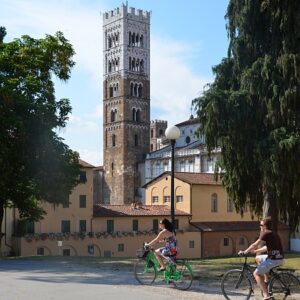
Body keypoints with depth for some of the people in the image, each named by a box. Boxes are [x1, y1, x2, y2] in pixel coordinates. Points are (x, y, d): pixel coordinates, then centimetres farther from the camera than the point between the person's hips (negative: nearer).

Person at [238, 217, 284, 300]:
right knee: (258, 258, 26)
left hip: (273, 259, -9)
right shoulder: (273, 234, 19)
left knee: (256, 273, 0)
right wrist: (255, 251, 32)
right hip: (279, 258, 9)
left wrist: (244, 252, 1)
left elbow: (255, 245, -10)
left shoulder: (266, 234, -9)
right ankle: (266, 281, 25)